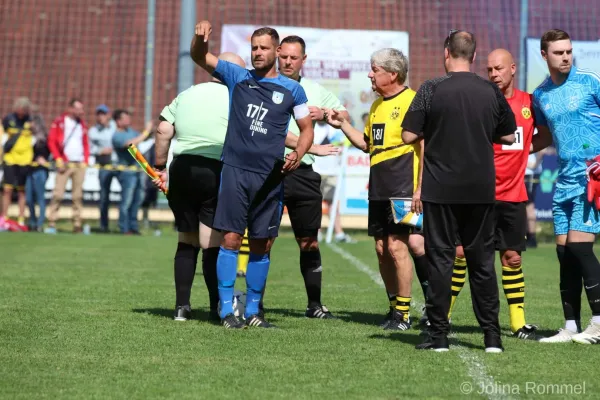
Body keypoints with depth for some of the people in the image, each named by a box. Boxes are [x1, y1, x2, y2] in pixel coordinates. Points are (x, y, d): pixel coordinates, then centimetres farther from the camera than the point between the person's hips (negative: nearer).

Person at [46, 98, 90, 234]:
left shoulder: (82, 125, 15)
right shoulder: (59, 122, 1)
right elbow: (51, 141, -2)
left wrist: (85, 161, 6)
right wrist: (58, 159, -9)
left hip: (80, 165, 4)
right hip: (65, 163, -4)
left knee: (78, 196, 2)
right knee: (58, 194, -10)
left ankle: (77, 225, 4)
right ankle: (51, 223, -8)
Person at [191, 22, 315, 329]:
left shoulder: (292, 90, 8)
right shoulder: (237, 77, 8)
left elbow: (306, 129, 12)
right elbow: (199, 57, 5)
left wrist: (297, 154, -7)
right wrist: (200, 36, -17)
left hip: (270, 176, 1)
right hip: (235, 170, -1)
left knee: (262, 245, 5)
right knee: (230, 239, -8)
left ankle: (252, 310, 15)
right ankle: (227, 310, -4)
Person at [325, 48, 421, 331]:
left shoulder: (412, 101, -9)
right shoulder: (377, 105, 18)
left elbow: (424, 146, -12)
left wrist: (420, 188, -17)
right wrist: (342, 124, 13)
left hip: (402, 187, -8)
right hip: (377, 188, 8)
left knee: (396, 247, -10)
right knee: (381, 248, 8)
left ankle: (404, 313, -2)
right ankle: (394, 306, 18)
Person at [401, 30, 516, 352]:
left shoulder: (432, 89, -8)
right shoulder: (491, 92, 2)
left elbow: (408, 136, -7)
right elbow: (508, 136, 12)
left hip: (440, 189, -3)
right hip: (481, 189, 3)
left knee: (440, 259, 3)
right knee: (482, 260, 9)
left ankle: (439, 334, 2)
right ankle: (492, 335, 9)